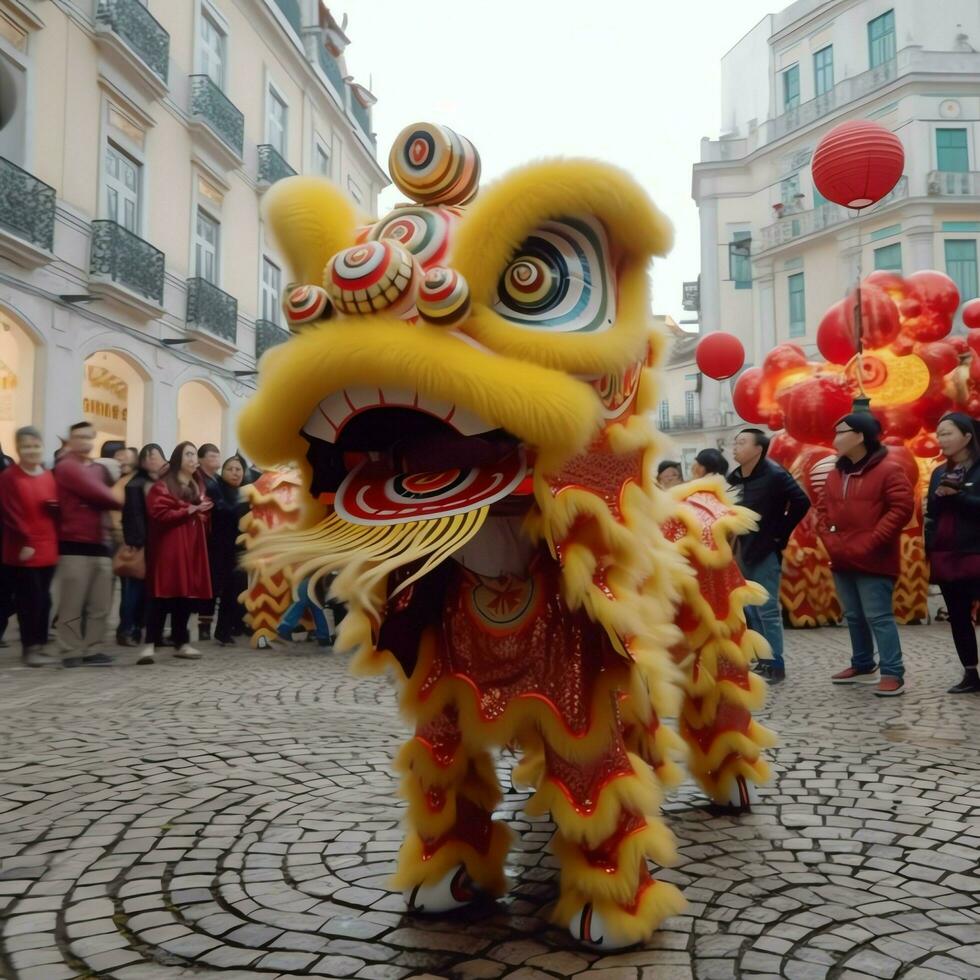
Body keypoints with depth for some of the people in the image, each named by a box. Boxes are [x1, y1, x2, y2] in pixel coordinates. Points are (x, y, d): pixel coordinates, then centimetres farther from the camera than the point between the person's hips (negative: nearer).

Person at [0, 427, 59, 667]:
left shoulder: (48, 476, 12)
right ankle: (30, 649, 3)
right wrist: (24, 542, -17)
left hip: (47, 548, 6)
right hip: (23, 550, -6)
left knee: (43, 599, 9)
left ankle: (39, 647, 18)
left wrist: (55, 506, -6)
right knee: (29, 599, -5)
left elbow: (57, 509, 18)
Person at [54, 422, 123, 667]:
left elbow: (103, 496, 12)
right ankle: (73, 652, 4)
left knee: (100, 605, 8)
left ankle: (92, 650, 14)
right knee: (73, 604, -3)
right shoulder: (66, 467, -6)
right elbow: (99, 495, -13)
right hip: (75, 545, -7)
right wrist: (117, 501, 2)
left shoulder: (98, 469, 20)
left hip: (100, 544, 8)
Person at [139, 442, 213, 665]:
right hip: (168, 545, -7)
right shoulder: (163, 485, -4)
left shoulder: (198, 485, 19)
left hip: (192, 545, 7)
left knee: (187, 595, 6)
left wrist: (201, 512, 4)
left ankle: (182, 643, 13)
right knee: (164, 595, -10)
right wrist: (188, 511, -16)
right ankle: (150, 644, -9)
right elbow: (159, 513, -15)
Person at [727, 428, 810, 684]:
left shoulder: (774, 475, -13)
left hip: (766, 553, -7)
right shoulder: (733, 478, 7)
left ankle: (776, 666, 5)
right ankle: (764, 662, 22)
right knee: (751, 611, 12)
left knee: (767, 610, -4)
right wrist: (732, 544, 5)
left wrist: (780, 534, -12)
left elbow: (801, 502, -17)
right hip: (743, 553, 8)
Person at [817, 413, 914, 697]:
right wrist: (829, 539, -2)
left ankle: (893, 674, -3)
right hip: (842, 560, 7)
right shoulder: (836, 473, 13)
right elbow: (823, 509, 15)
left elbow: (902, 507, -16)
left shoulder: (888, 469, -9)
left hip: (873, 560, -7)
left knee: (878, 617, -8)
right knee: (854, 617, 15)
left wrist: (869, 543, -18)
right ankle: (863, 666, 28)